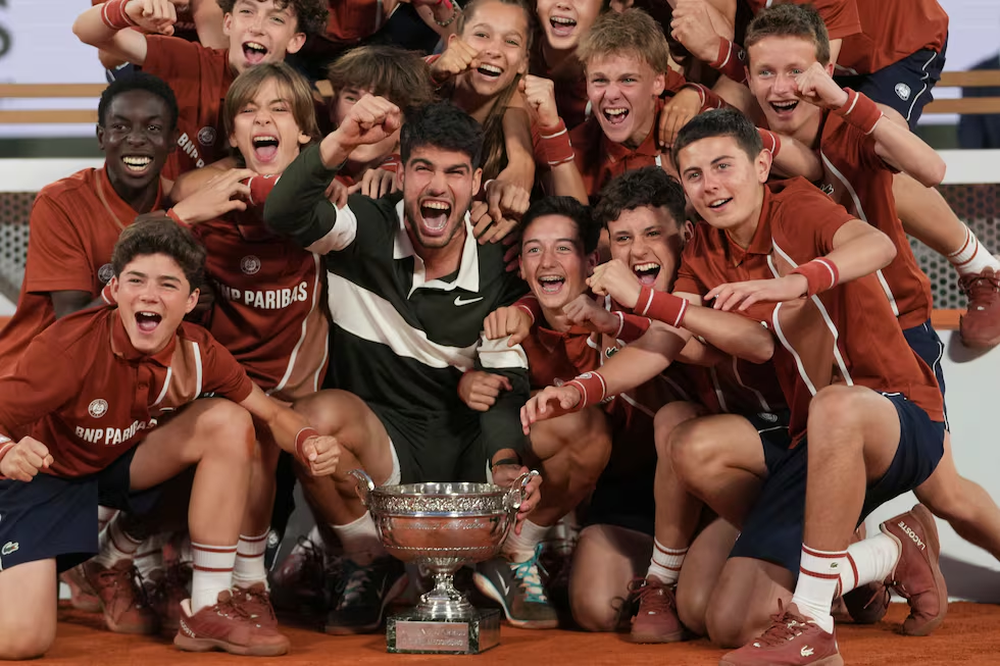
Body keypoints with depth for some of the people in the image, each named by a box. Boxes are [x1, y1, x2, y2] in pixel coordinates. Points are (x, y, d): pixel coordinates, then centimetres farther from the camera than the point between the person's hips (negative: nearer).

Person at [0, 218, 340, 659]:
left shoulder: (197, 353, -15)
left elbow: (271, 414, -5)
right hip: (45, 473, -5)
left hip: (122, 464, 5)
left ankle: (207, 611, -8)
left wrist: (308, 443, -29)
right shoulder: (73, 345, -29)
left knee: (228, 422, -19)